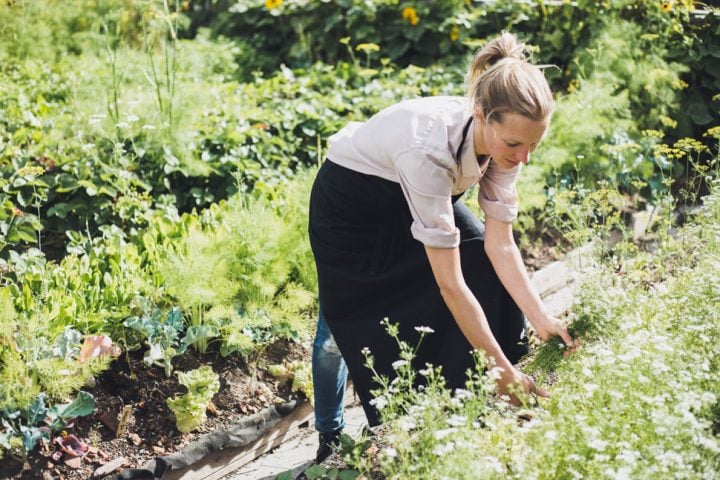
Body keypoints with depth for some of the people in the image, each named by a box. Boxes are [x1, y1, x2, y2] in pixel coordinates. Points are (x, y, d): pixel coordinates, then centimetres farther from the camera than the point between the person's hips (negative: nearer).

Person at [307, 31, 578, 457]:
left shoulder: (503, 139, -25)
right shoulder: (429, 147, -43)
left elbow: (500, 244, -19)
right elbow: (449, 283, -40)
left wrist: (542, 319, -30)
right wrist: (503, 369, -36)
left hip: (414, 194, 6)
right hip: (352, 202, -6)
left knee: (491, 271, -8)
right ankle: (330, 436, 22)